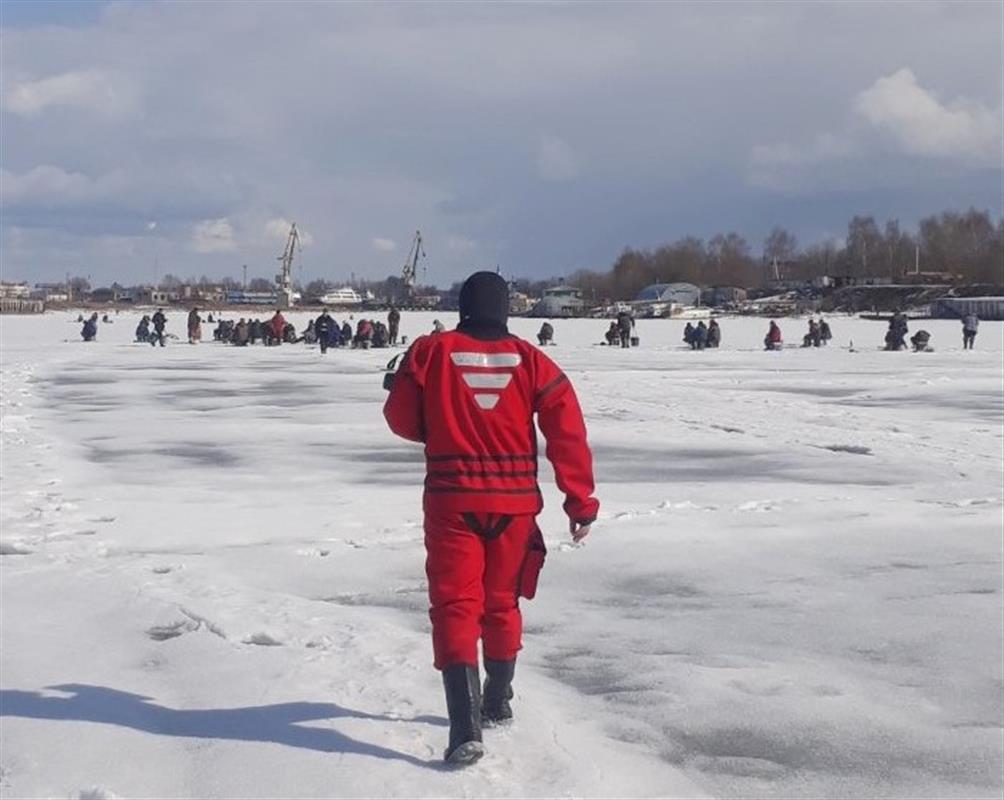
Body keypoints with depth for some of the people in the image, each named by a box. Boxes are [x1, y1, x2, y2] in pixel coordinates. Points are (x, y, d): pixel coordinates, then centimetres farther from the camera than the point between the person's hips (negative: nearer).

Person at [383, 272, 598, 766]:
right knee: (501, 603, 20)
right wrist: (580, 502, 2)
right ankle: (497, 702, 37)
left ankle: (466, 726, -17)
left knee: (455, 606, -3)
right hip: (515, 501, 3)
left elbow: (402, 420, 6)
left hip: (452, 499, -2)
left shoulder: (430, 352, -2)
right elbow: (568, 434, -3)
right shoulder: (531, 360, 1)